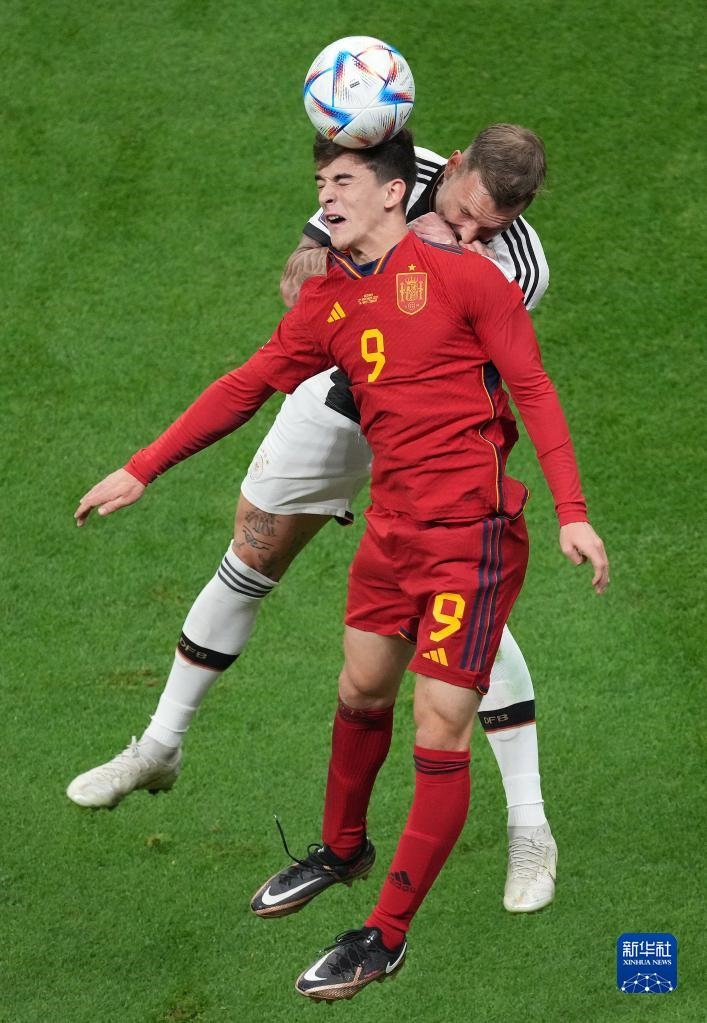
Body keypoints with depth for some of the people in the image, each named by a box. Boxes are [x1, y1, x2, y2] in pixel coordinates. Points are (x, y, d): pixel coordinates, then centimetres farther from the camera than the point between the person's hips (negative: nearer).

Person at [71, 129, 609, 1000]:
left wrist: (571, 513, -15)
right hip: (392, 530, 7)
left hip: (471, 535, -7)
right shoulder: (328, 304, 8)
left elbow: (531, 387, -9)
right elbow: (246, 387, 15)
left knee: (438, 737, -5)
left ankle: (385, 938, 3)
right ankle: (343, 850, 49)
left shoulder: (458, 272, -11)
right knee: (361, 695, 22)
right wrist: (140, 471, 14)